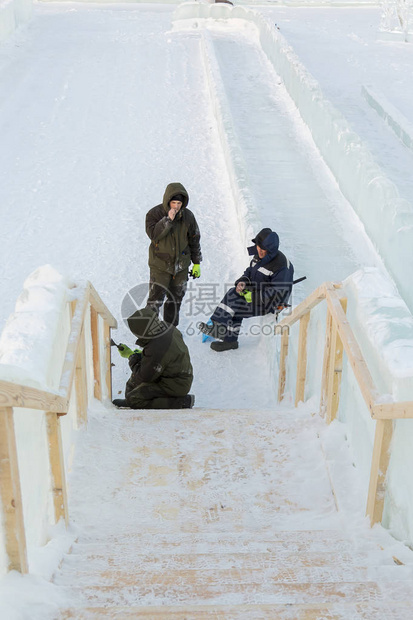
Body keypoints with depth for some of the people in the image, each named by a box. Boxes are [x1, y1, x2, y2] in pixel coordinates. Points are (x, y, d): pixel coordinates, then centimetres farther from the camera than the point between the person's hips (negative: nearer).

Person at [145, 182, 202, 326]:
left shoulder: (188, 216, -2)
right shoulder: (155, 213, -11)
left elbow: (194, 240, 8)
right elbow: (153, 234, -25)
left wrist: (197, 263, 11)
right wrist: (168, 220, -33)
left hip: (181, 265, 4)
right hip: (160, 265, -3)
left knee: (175, 300, 13)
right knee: (155, 300, -9)